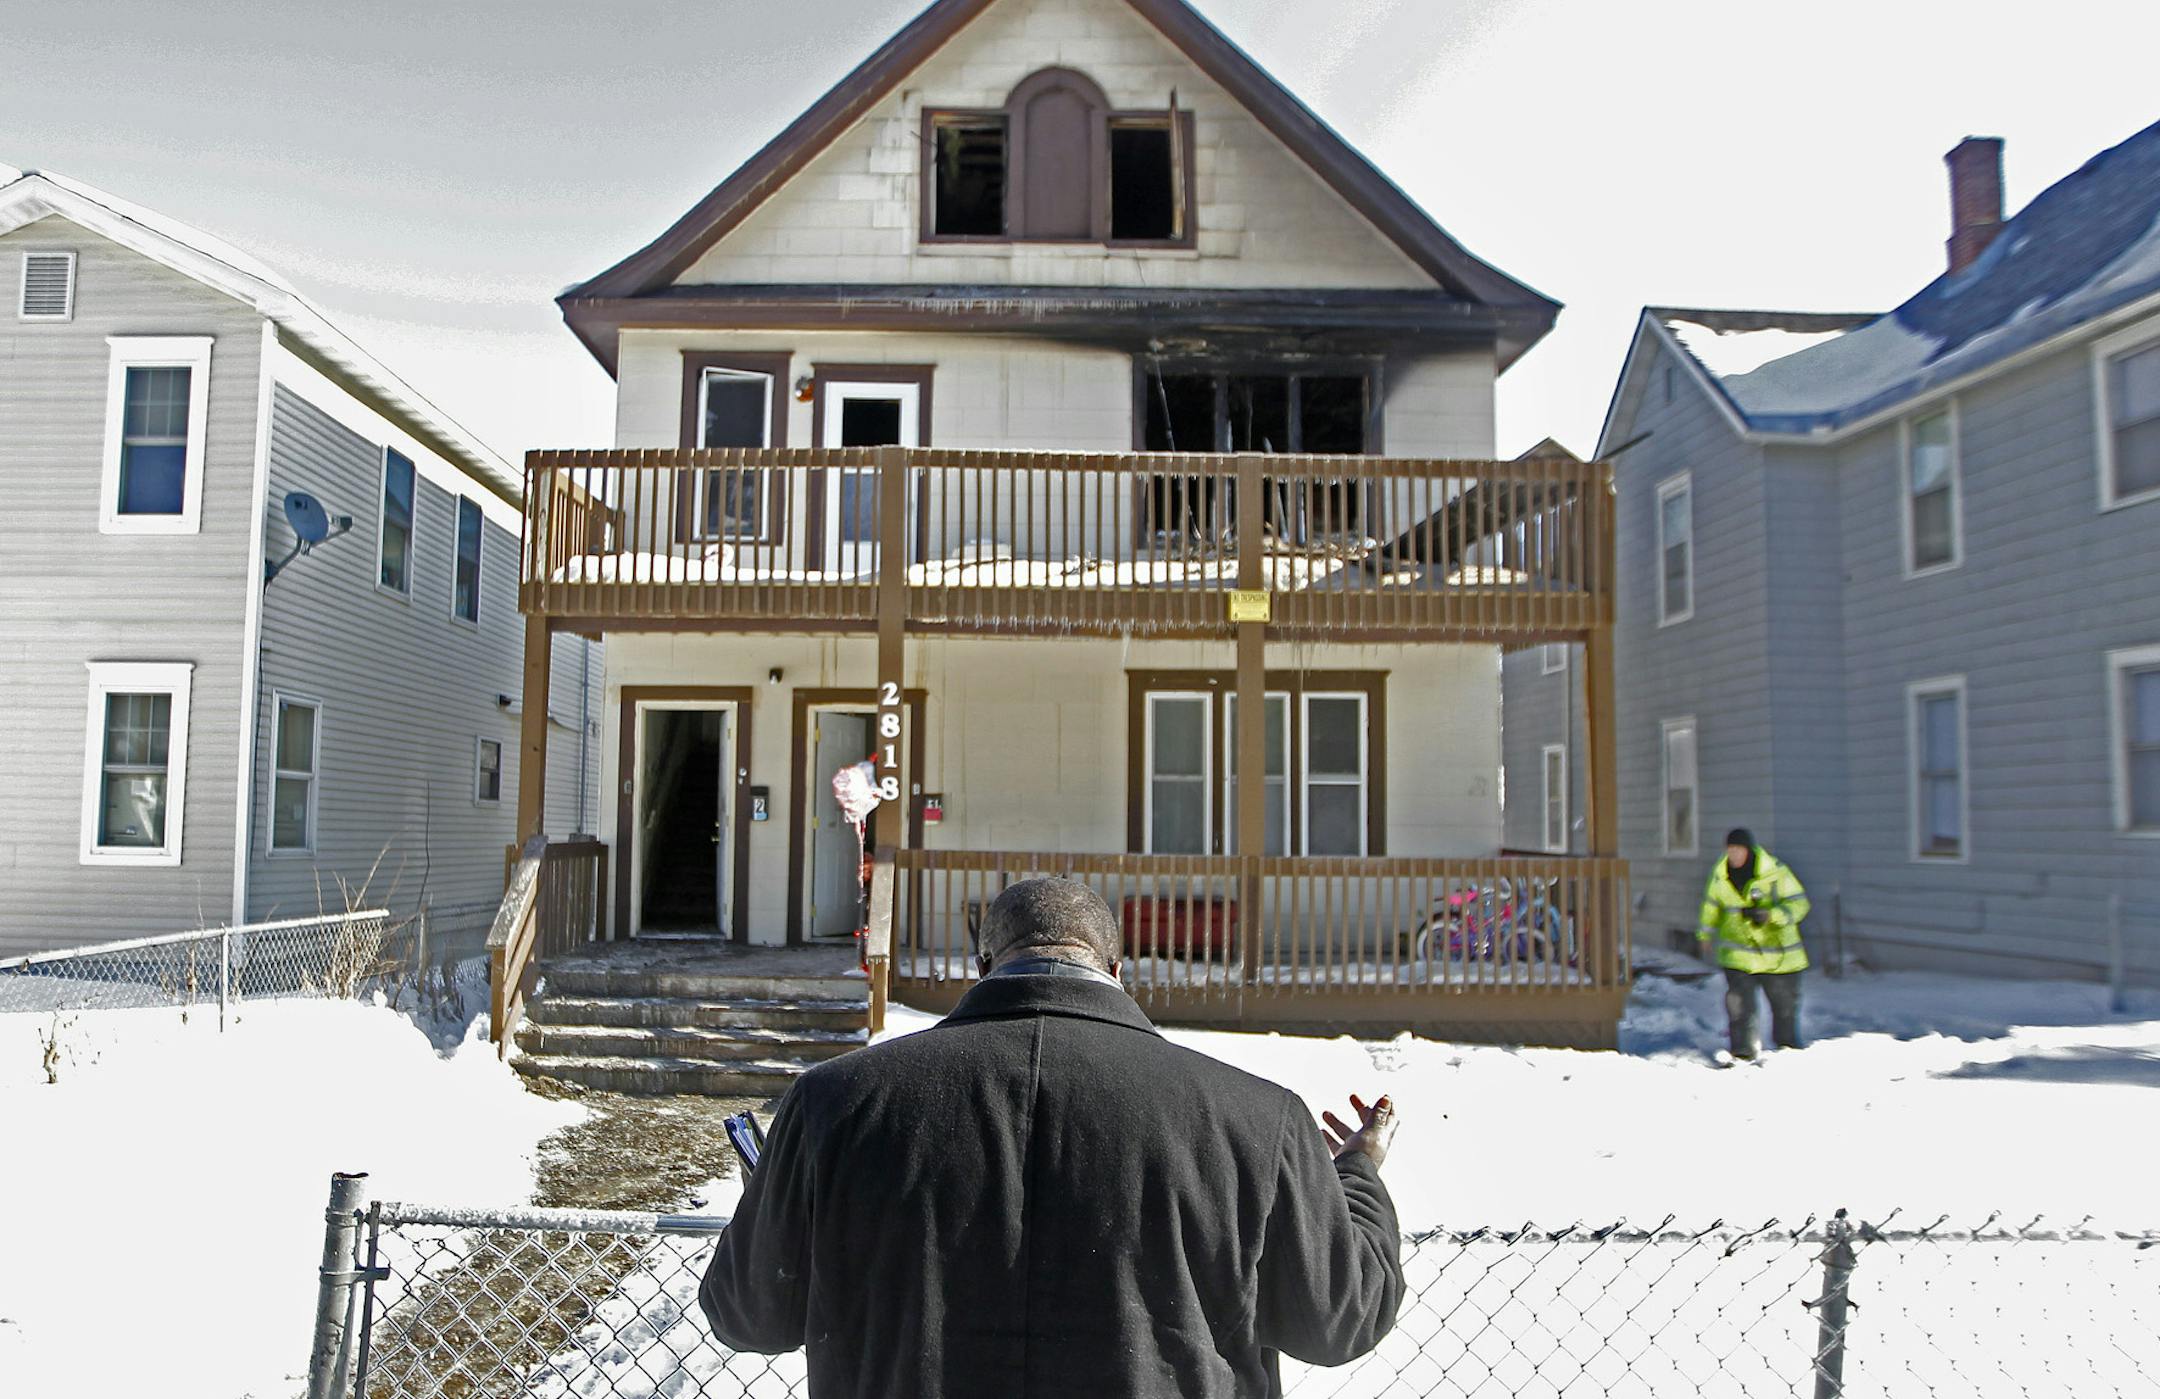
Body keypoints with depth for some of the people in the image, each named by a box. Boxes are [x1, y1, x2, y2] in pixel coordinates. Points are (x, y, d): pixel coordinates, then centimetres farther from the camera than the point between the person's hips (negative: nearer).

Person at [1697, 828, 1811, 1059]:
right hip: (1738, 955, 1)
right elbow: (1712, 905, 16)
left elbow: (1798, 904, -13)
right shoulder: (1720, 874, -2)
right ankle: (1742, 1052, 0)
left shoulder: (1775, 871, -15)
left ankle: (1788, 1047, 36)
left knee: (1785, 1005, 14)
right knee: (1739, 1005, -10)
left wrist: (1770, 915, -28)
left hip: (1779, 955, -1)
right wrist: (1705, 933, 26)